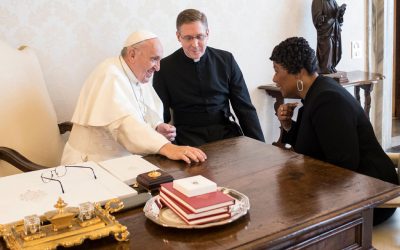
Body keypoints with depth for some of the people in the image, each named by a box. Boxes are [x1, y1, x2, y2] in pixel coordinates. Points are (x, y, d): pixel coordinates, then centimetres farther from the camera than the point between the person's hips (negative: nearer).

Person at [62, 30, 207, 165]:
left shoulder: (140, 77, 10)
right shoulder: (110, 75, -16)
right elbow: (124, 123, -31)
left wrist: (158, 128, -7)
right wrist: (166, 147, -42)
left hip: (126, 161, 8)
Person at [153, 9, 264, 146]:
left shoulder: (226, 60, 5)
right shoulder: (164, 68, 1)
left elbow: (245, 108, 7)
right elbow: (161, 115, 3)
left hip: (225, 131, 2)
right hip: (189, 134, -2)